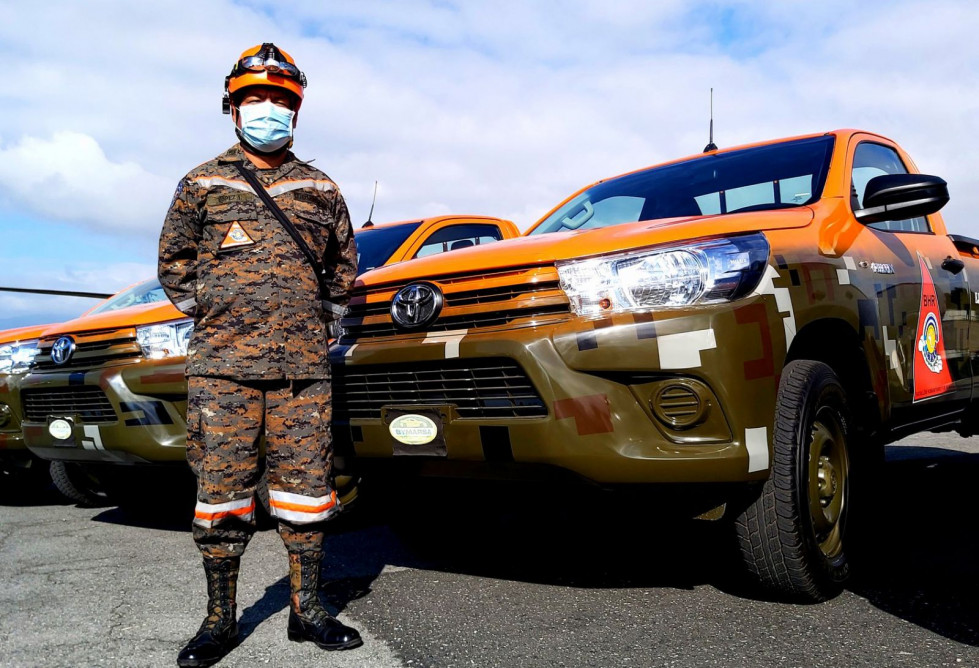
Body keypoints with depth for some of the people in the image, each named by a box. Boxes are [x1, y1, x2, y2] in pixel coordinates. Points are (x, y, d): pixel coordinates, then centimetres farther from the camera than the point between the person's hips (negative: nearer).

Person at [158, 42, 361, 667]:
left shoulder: (320, 189, 13)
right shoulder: (203, 184, 11)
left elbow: (343, 265, 22)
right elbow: (175, 262, 17)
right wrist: (209, 315, 10)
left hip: (302, 365, 1)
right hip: (222, 363, -1)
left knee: (306, 485, 3)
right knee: (222, 488, 2)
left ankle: (307, 610, 16)